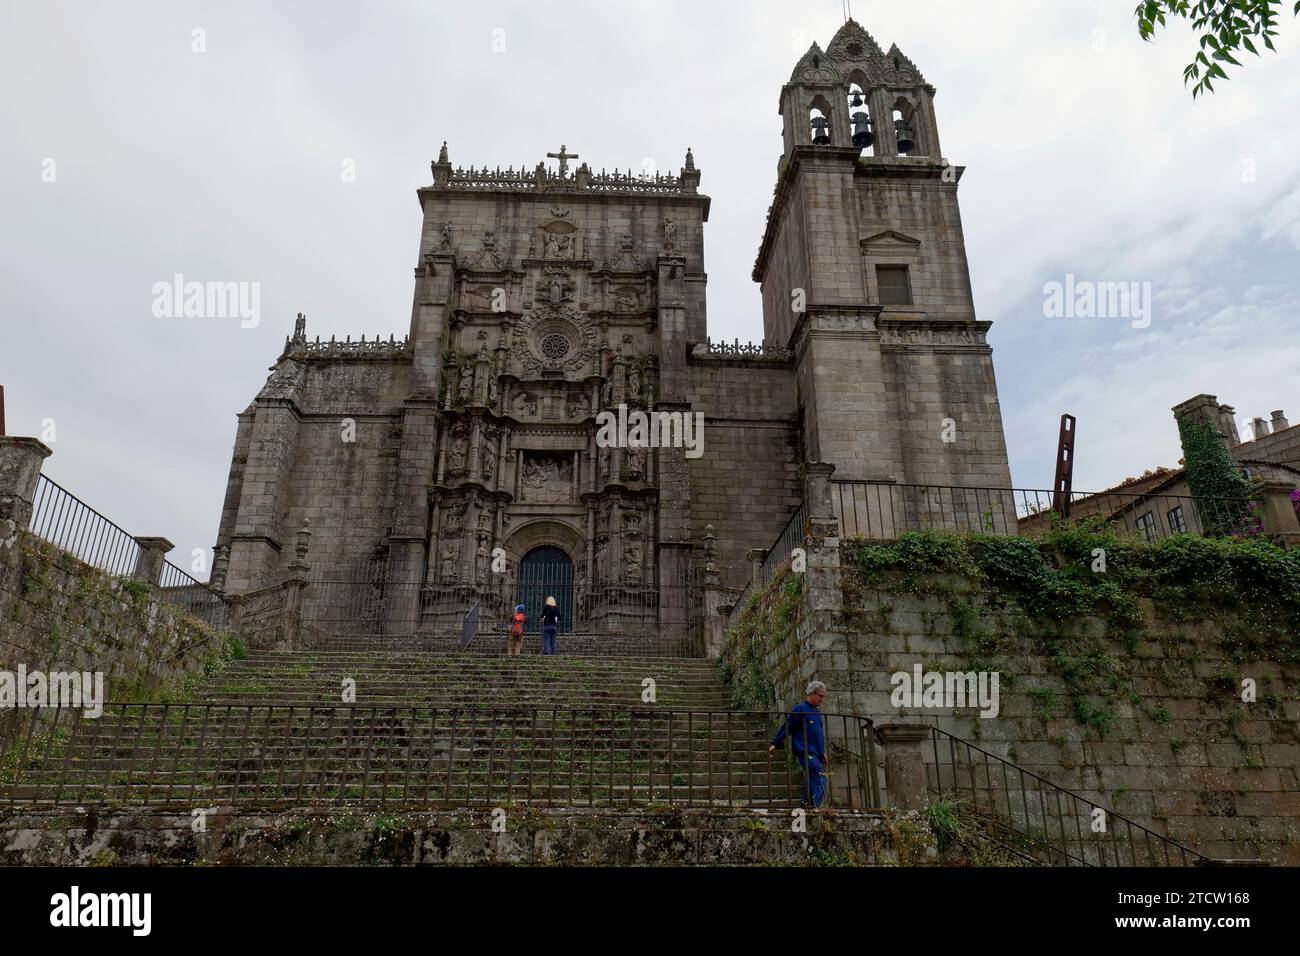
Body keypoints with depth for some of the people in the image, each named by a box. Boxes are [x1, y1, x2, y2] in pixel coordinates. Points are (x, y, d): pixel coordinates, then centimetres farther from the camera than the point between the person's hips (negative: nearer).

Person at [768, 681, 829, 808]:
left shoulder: (817, 712, 19)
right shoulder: (800, 709, -6)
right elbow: (787, 727, -8)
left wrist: (823, 752, 25)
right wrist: (775, 744, -10)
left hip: (816, 754, 9)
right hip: (805, 751, -9)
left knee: (811, 782, 8)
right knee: (819, 777, -19)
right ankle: (815, 807, -24)